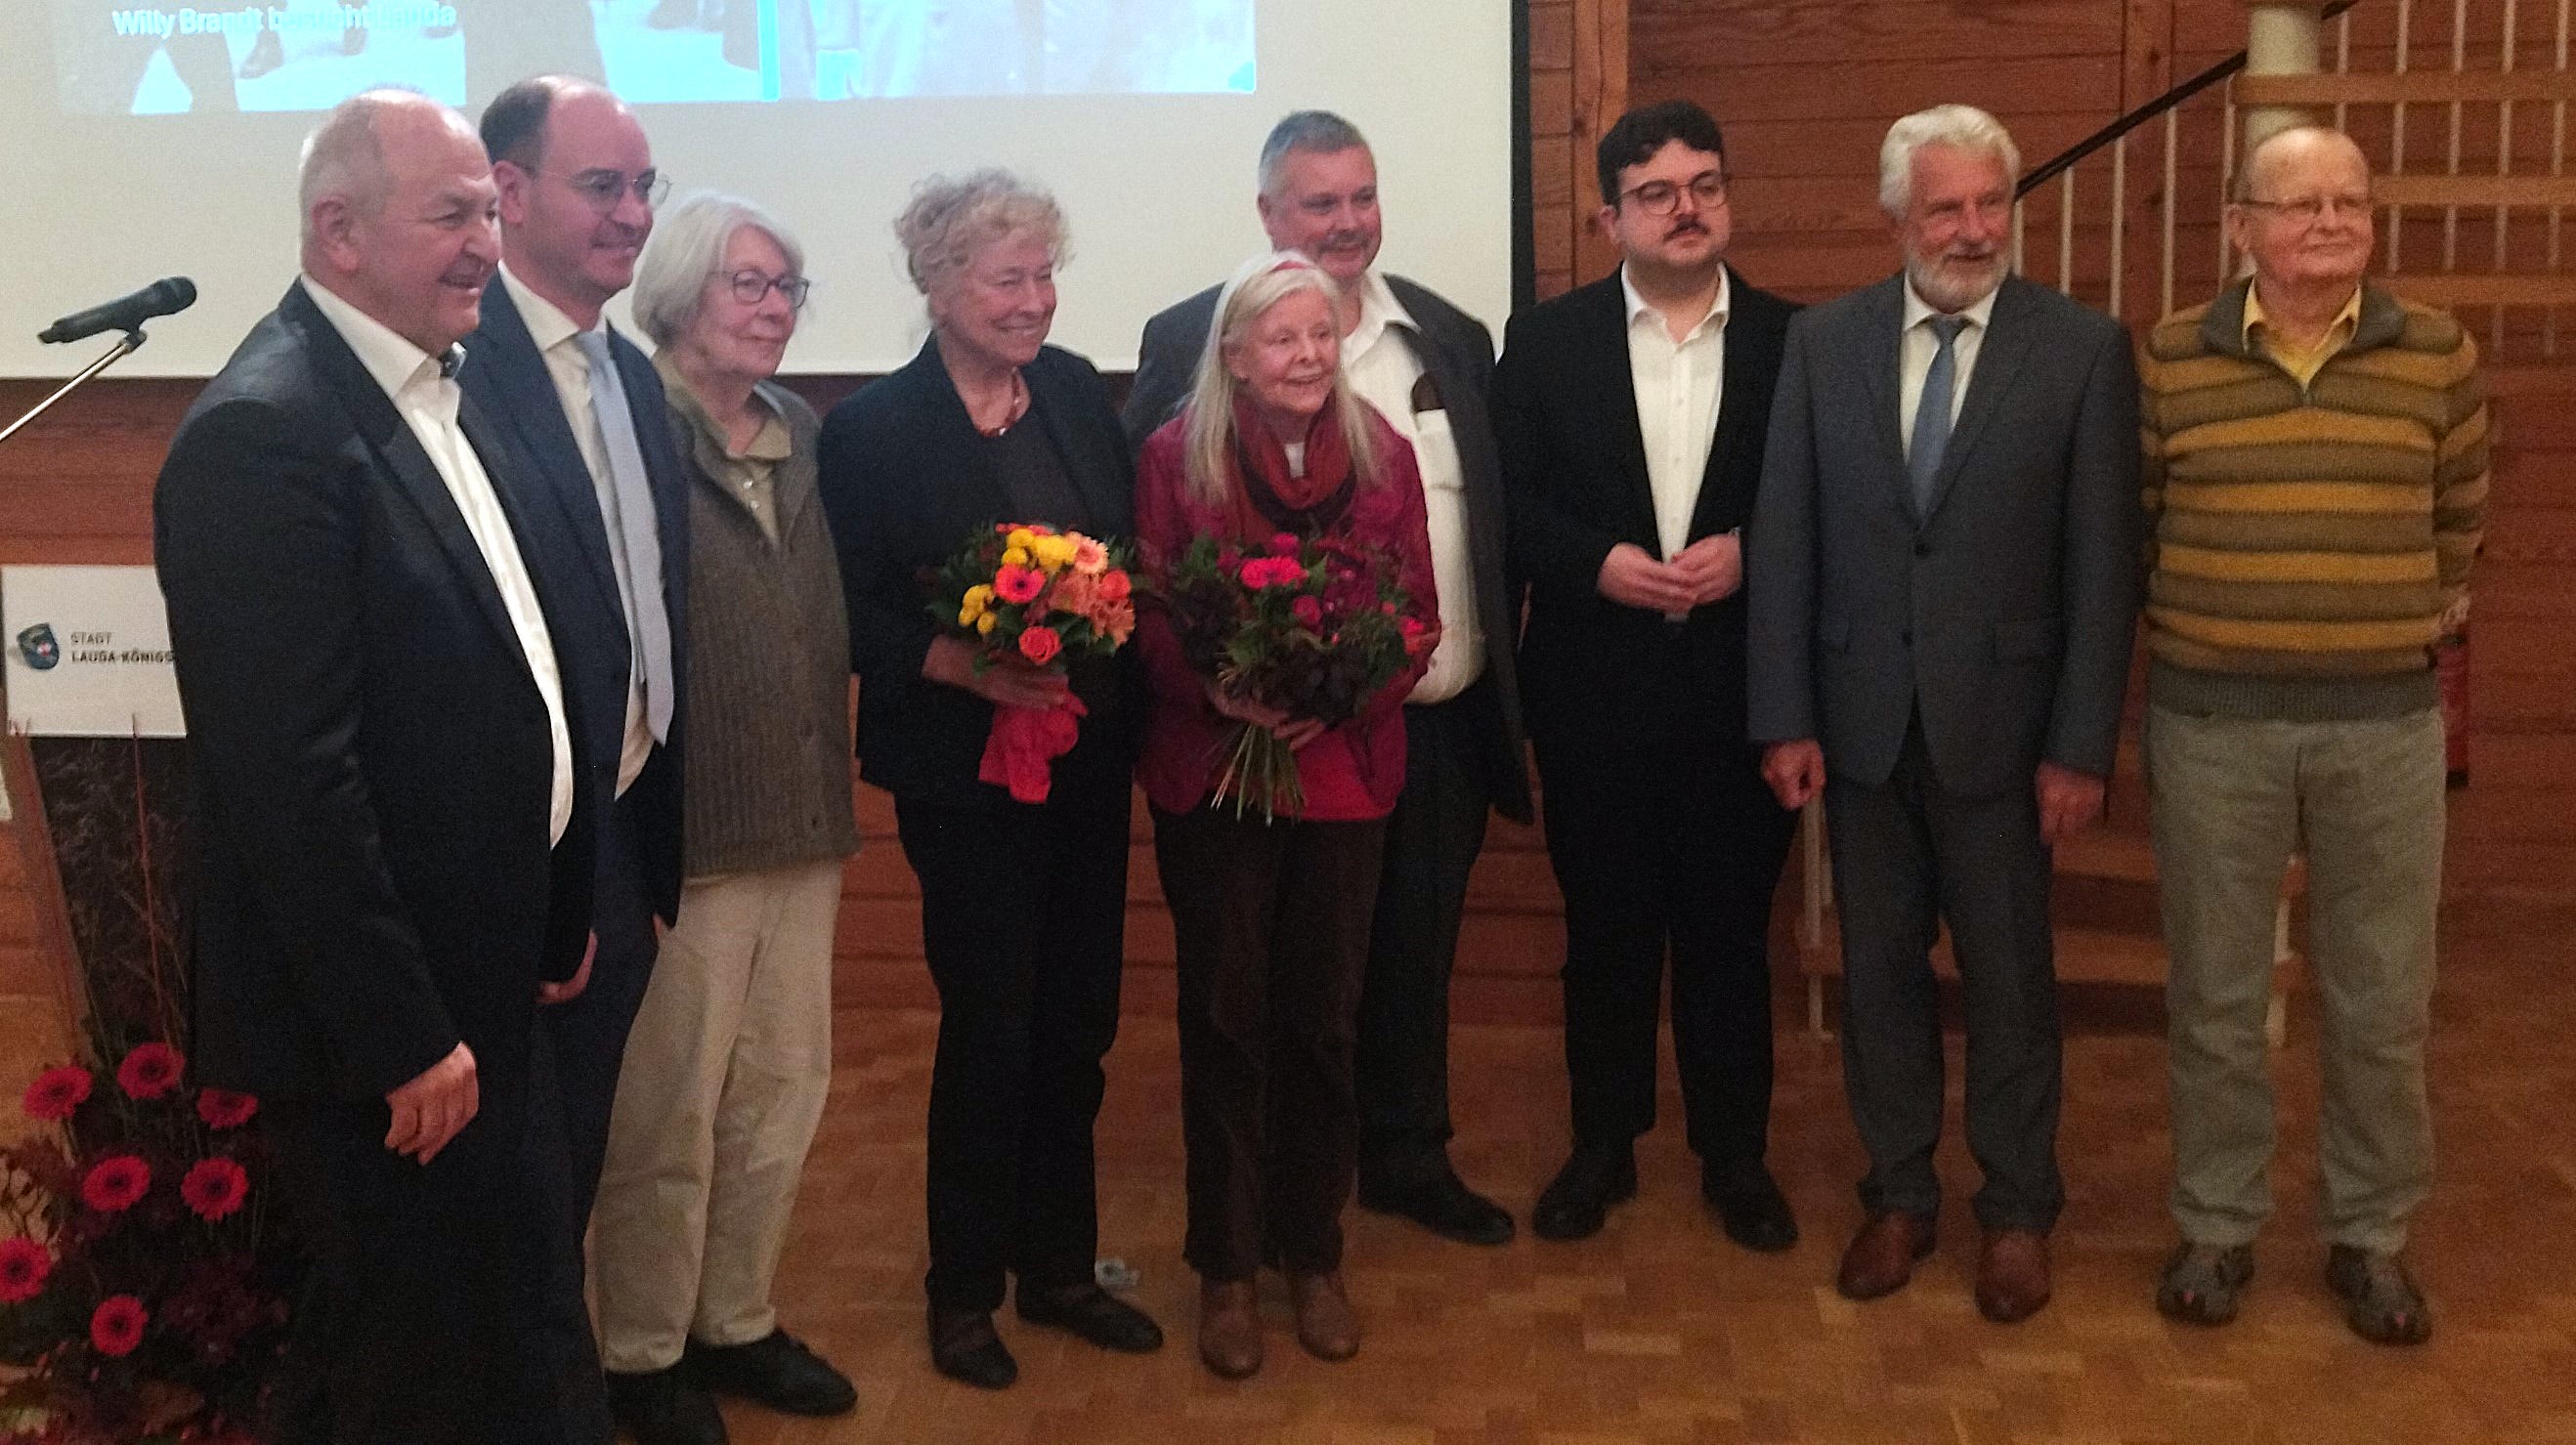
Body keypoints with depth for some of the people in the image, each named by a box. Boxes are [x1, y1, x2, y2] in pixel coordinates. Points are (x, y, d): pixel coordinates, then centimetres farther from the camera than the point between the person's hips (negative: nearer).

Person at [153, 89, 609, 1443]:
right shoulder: (262, 432, -20)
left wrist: (554, 916, 14)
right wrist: (402, 1037, -20)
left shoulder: (444, 394, 9)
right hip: (376, 1021, -9)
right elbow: (290, 778, -23)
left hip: (481, 978, 9)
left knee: (510, 1316, 20)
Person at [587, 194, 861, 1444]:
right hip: (682, 828, -7)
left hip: (803, 822, 7)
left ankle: (736, 1320, 32)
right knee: (668, 1109, 6)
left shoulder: (802, 435, 11)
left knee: (784, 1089, 14)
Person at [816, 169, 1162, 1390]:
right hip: (968, 774, -5)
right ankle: (964, 1289, 24)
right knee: (989, 1028, 4)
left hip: (1088, 762, 5)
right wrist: (964, 666, -23)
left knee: (1076, 1025, 13)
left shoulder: (1077, 390, 5)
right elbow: (851, 614, -10)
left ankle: (1059, 1265, 31)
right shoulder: (873, 428, -9)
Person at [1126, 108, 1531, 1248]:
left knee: (1417, 952, 16)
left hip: (1445, 715, 4)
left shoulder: (1452, 336, 9)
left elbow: (1495, 512, 12)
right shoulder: (1192, 340, -5)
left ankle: (1410, 1157, 33)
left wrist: (1500, 673, 7)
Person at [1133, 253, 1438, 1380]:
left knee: (1321, 1018, 10)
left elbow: (1417, 613, 2)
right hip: (1211, 776, -2)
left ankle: (1313, 1254, 26)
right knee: (1225, 1019, 6)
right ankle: (1225, 1268, 21)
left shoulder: (1381, 454, 2)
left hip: (1345, 771, 2)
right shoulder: (1176, 455, -4)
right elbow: (1146, 612, -4)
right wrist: (1220, 691, -22)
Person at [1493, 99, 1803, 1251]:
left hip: (1740, 689, 0)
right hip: (1595, 692, 0)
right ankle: (1602, 1145, 27)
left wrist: (1747, 553, -15)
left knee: (1730, 929, 10)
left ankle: (1735, 1154, 25)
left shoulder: (1792, 339, 2)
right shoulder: (1546, 339, 2)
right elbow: (1508, 504, -1)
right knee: (1605, 928, 11)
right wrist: (1600, 563, -16)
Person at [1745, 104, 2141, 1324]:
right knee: (1879, 970, 12)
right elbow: (1783, 538, 0)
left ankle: (2017, 1212, 27)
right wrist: (1785, 716, -4)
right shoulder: (1823, 342, 1)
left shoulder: (2084, 348, -5)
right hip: (1859, 718, 2)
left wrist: (2083, 742, -8)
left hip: (2000, 720, -2)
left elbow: (2101, 561, -6)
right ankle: (1898, 1197, 28)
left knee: (2009, 977, 10)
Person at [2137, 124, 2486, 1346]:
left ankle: (2369, 1235, 25)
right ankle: (2216, 1225, 25)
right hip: (2210, 718, 0)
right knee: (2214, 993, 9)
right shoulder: (2166, 361, -3)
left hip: (2386, 719, 1)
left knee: (2381, 1002, 8)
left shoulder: (2439, 356, 0)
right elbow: (2126, 521, 9)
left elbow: (2458, 514, 15)